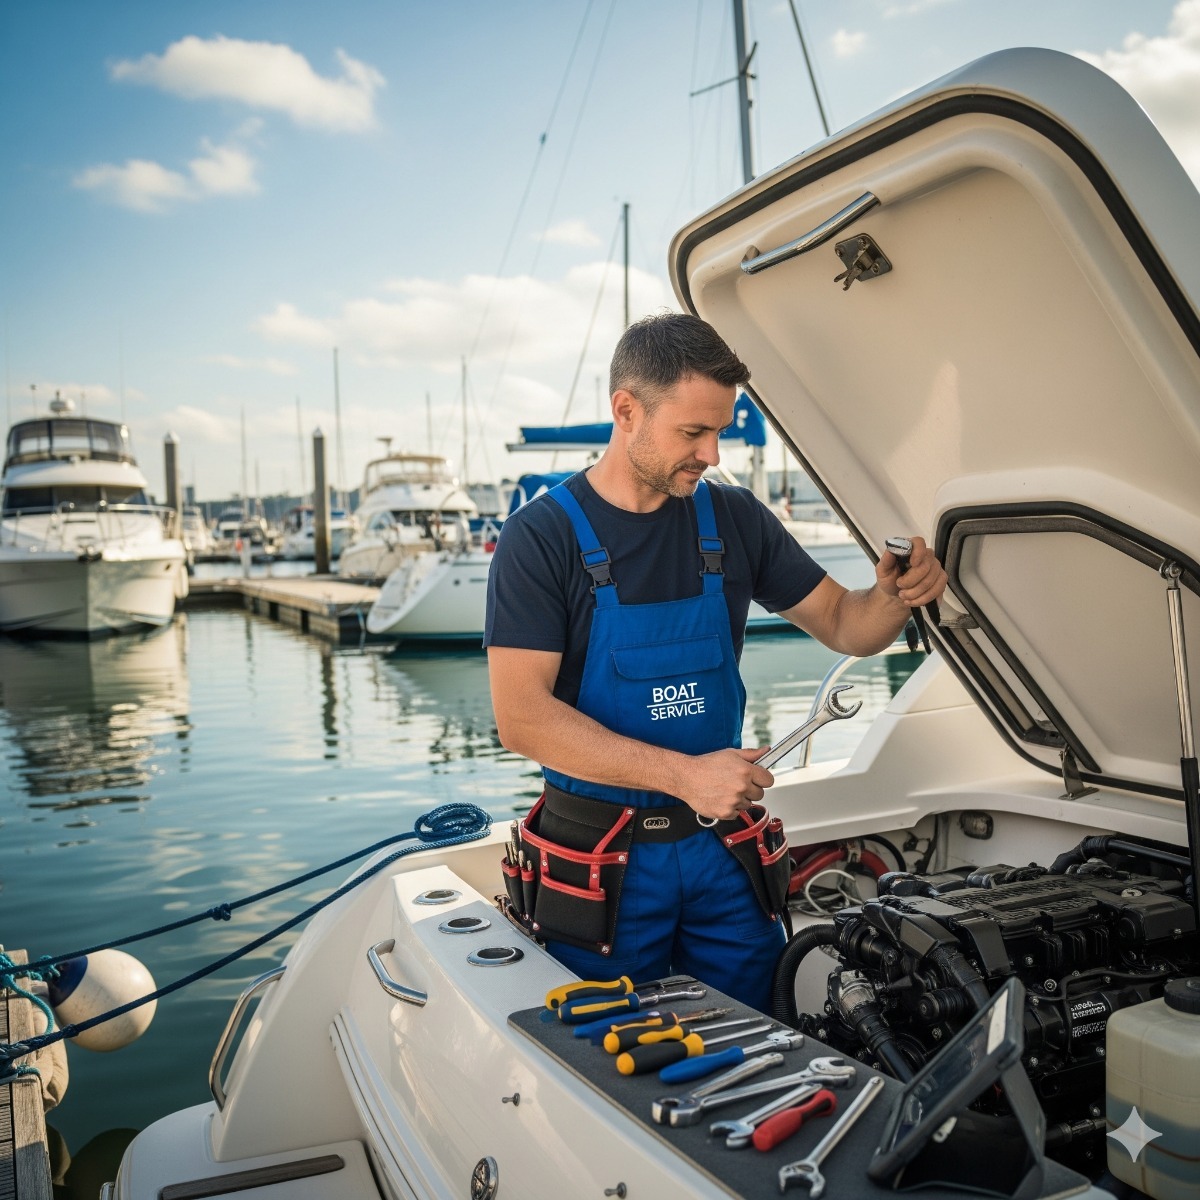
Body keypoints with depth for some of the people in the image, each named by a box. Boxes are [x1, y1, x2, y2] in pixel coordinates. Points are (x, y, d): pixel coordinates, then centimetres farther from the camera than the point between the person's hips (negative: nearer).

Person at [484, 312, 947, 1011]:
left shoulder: (735, 521, 3)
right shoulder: (541, 537, -11)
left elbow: (844, 626, 10)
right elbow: (523, 718, -18)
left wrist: (897, 596, -14)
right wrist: (685, 775, -24)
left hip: (726, 849, 4)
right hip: (602, 858, -3)